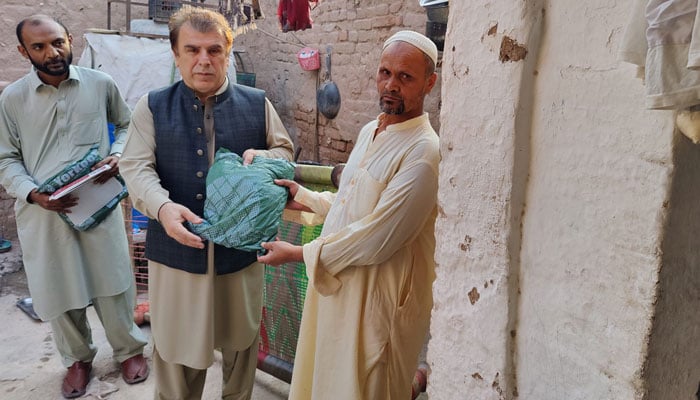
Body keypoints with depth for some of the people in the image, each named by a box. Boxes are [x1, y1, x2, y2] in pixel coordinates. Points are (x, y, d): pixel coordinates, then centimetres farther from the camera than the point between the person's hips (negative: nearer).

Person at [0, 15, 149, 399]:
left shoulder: (101, 84, 0)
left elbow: (127, 125, 15)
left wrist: (117, 155, -6)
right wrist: (33, 194, -13)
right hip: (43, 212, 1)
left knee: (111, 282, 7)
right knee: (58, 289, 11)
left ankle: (129, 349, 30)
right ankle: (77, 358, 34)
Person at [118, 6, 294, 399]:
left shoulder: (257, 103, 2)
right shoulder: (152, 106, 0)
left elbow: (286, 150, 11)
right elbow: (137, 167, -7)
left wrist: (263, 156, -14)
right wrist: (163, 207, -27)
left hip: (241, 246, 1)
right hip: (176, 249, -1)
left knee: (241, 337, 19)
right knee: (176, 343, 14)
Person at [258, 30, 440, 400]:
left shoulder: (423, 152, -22)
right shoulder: (370, 131, 7)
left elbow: (376, 240, -25)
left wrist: (300, 253, -16)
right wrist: (306, 199, 12)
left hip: (378, 296, -8)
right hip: (334, 281, 9)